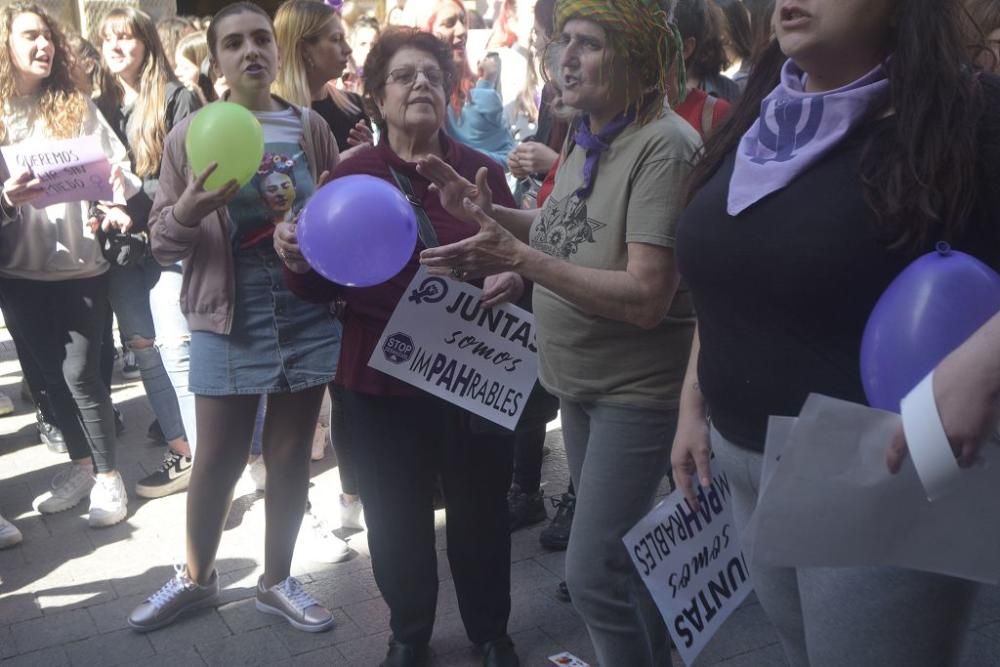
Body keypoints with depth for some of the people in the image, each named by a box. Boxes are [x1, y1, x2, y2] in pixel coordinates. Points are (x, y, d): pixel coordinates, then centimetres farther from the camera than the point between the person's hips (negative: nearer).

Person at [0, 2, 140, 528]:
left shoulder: (76, 107, 1)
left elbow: (114, 165, -5)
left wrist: (117, 205, -25)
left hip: (80, 262, -2)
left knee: (80, 373, -2)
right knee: (50, 373, 12)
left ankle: (108, 476, 13)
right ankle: (81, 465, 30)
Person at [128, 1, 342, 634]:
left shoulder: (311, 127, 3)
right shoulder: (191, 133, -1)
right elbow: (163, 242, 0)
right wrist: (189, 209, -21)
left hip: (308, 309, 2)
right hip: (228, 314, -1)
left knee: (290, 454, 10)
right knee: (219, 458, 7)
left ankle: (277, 580, 29)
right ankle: (196, 576, 31)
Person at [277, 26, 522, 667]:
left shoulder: (483, 172, 0)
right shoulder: (351, 175, -2)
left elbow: (517, 259, 5)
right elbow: (326, 286, -1)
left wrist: (513, 279, -18)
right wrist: (301, 262, -22)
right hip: (381, 378, 0)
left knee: (480, 511, 13)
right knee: (397, 516, 11)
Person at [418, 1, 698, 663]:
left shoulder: (664, 146, -23)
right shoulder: (587, 138, 4)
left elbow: (646, 298, -28)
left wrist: (518, 257, -29)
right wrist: (488, 211, 3)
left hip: (637, 389, -9)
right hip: (581, 381, 9)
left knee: (594, 572, -7)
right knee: (621, 549, 22)